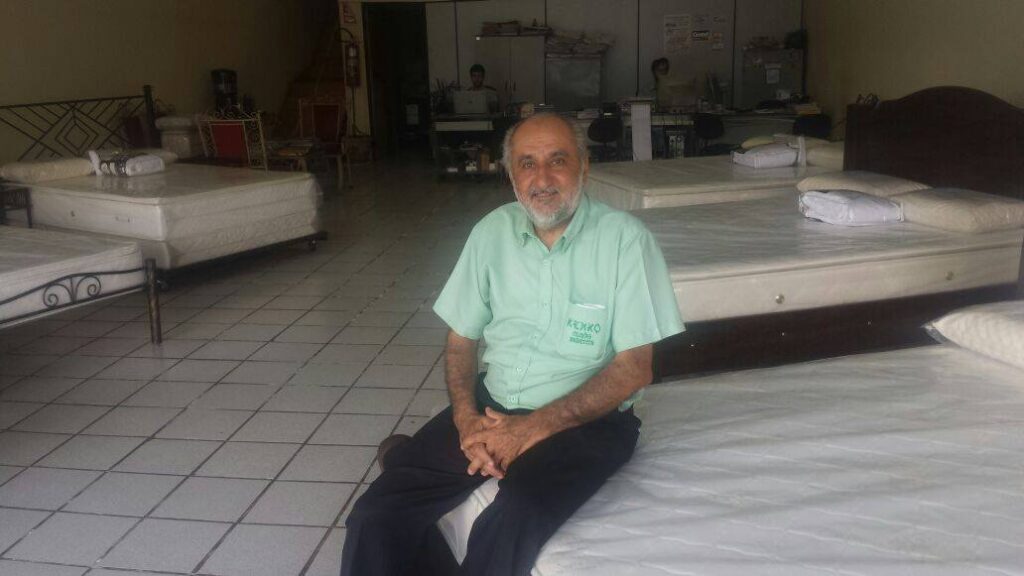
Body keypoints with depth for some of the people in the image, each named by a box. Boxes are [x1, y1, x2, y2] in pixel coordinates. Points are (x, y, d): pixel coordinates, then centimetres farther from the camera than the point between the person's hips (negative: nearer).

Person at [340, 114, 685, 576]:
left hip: (584, 419, -3)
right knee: (375, 518, -16)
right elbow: (461, 338, 9)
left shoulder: (625, 239, -9)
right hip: (492, 405, 3)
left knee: (513, 521, -31)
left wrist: (533, 427, -18)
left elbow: (636, 366, -11)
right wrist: (465, 417, -10)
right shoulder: (492, 231, 4)